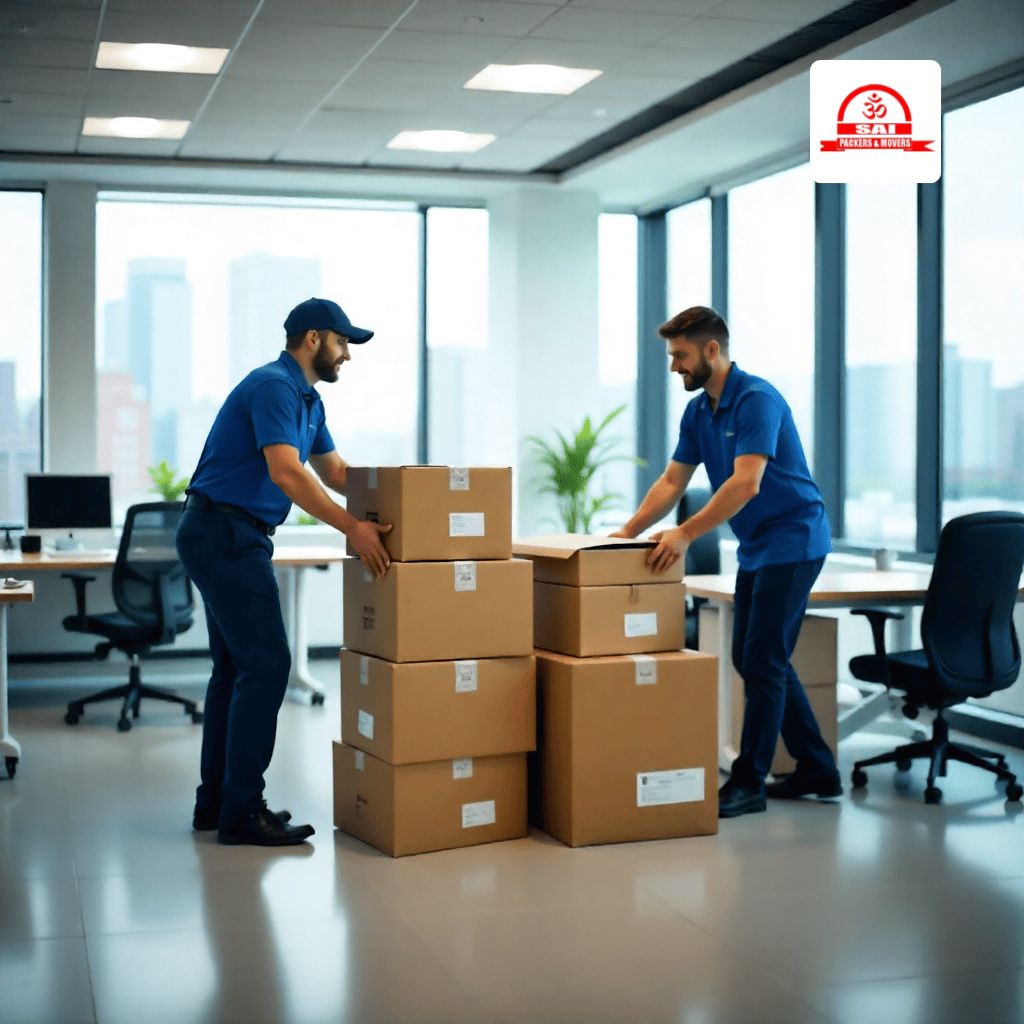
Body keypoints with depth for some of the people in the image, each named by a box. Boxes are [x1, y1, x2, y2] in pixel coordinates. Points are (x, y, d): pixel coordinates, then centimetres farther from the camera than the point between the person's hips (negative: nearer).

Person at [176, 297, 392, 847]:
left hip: (230, 537, 11)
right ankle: (241, 811, -7)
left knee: (236, 666, 12)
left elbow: (335, 470, 23)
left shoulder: (308, 399, 16)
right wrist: (351, 527, -28)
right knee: (266, 662, -11)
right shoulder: (272, 386, -16)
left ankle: (217, 800, 18)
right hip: (224, 535, -11)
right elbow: (286, 473, -28)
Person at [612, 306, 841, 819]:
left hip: (792, 542, -10)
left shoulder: (756, 399, -20)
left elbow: (746, 483, -29)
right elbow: (671, 481, 12)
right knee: (752, 659, 11)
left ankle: (748, 782, 2)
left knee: (761, 662, -7)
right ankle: (817, 770, 20)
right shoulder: (697, 412, 7)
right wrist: (628, 532, 2)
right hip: (756, 547, 10)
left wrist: (686, 534, -31)